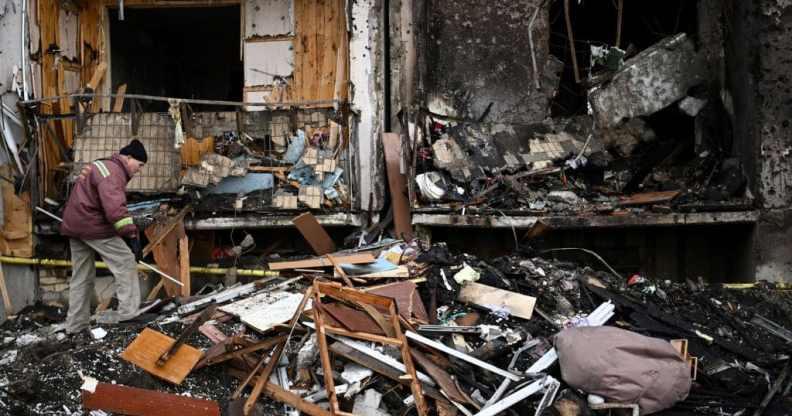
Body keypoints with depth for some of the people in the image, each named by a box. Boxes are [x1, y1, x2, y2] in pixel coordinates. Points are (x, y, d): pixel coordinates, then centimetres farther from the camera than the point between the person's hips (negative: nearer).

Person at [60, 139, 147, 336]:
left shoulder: (101, 166, 20)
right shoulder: (113, 171, -15)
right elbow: (114, 207, -28)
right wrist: (132, 235, -29)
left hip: (74, 224, 11)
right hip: (93, 225, -11)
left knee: (81, 276, 15)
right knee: (126, 262, -6)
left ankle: (75, 326, 20)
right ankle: (128, 315, -9)